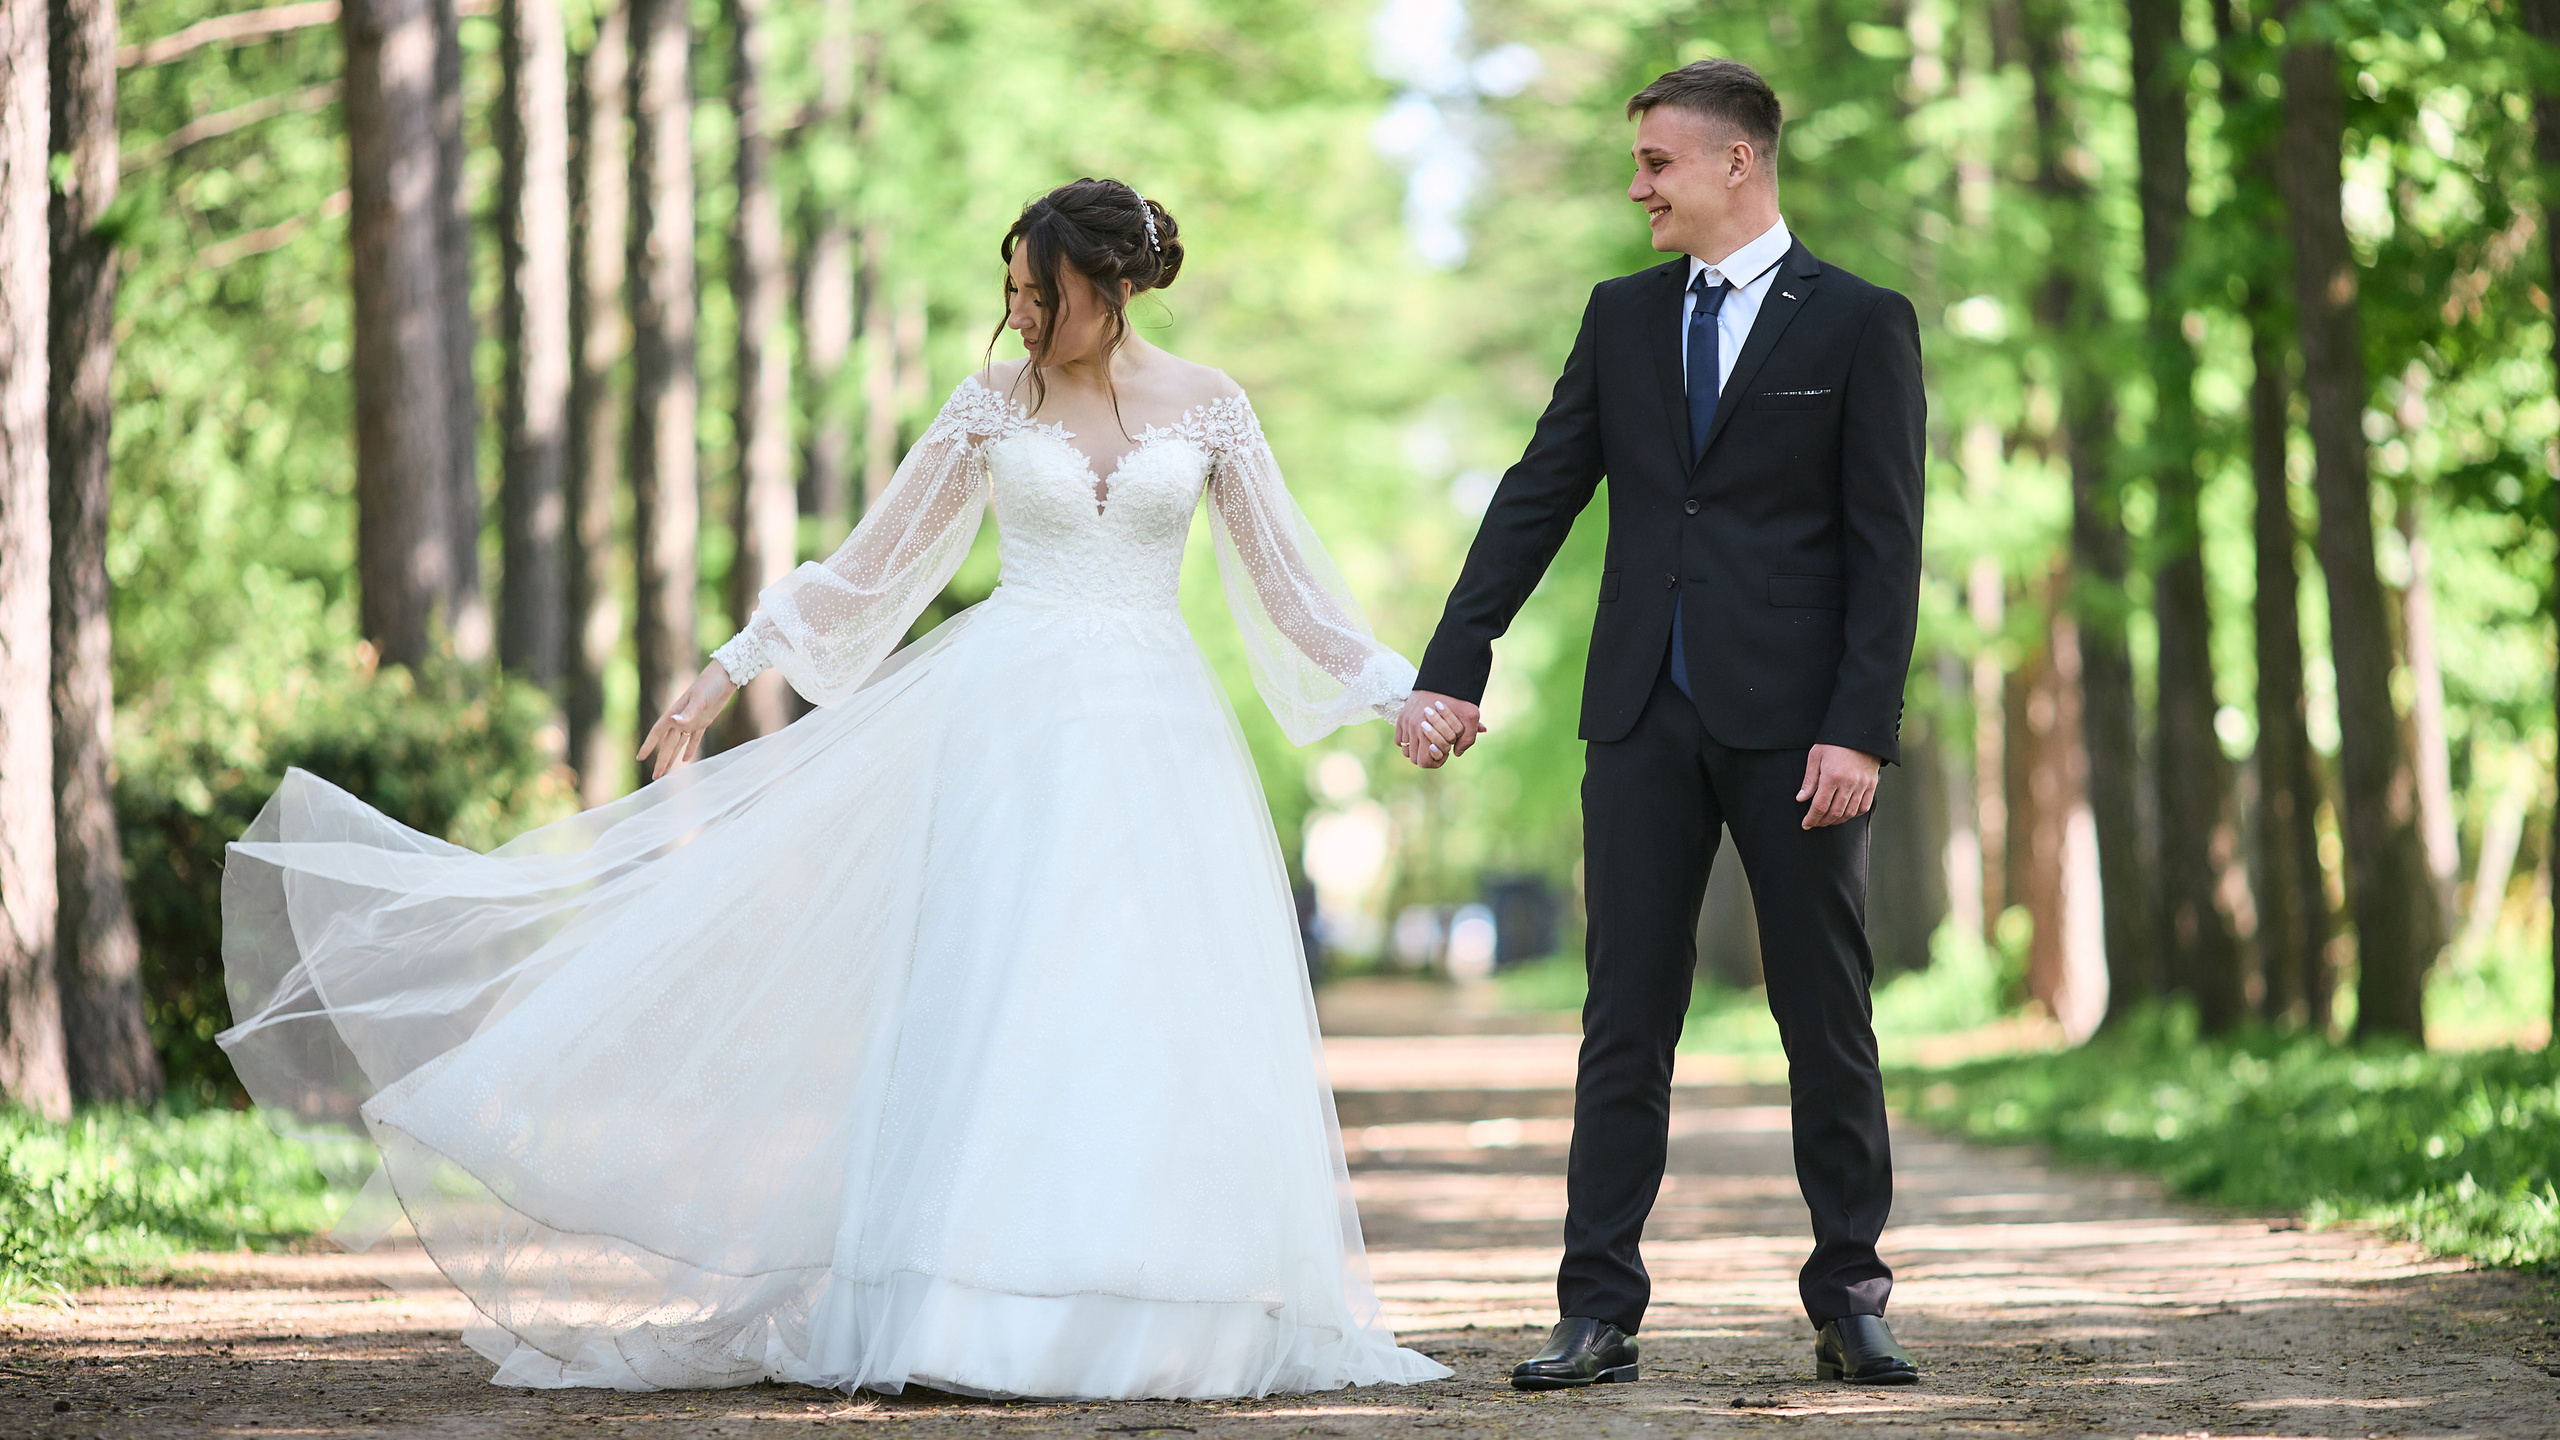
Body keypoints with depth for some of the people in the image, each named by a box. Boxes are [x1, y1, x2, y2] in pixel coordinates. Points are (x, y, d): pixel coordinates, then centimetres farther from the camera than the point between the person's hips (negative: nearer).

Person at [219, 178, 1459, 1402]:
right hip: (1005, 721, 0)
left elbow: (1288, 580, 10)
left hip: (1154, 733, 0)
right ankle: (967, 1304, -8)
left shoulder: (1208, 407, 5)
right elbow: (869, 563, 10)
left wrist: (1399, 692, 4)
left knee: (1159, 1020, -5)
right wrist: (730, 669, 8)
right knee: (986, 993, -8)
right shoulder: (993, 403, 6)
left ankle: (1135, 1315, 1)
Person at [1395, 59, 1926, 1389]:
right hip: (1644, 717, 3)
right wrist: (1453, 667, 1)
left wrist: (1859, 729, -13)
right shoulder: (1623, 317, 12)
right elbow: (1536, 496, 10)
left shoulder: (1859, 323, 0)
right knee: (1626, 1018, 1)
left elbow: (1886, 544, -4)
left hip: (1792, 719, -3)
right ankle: (1598, 1313, 2)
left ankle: (1849, 1301, 12)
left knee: (1827, 1017, 3)